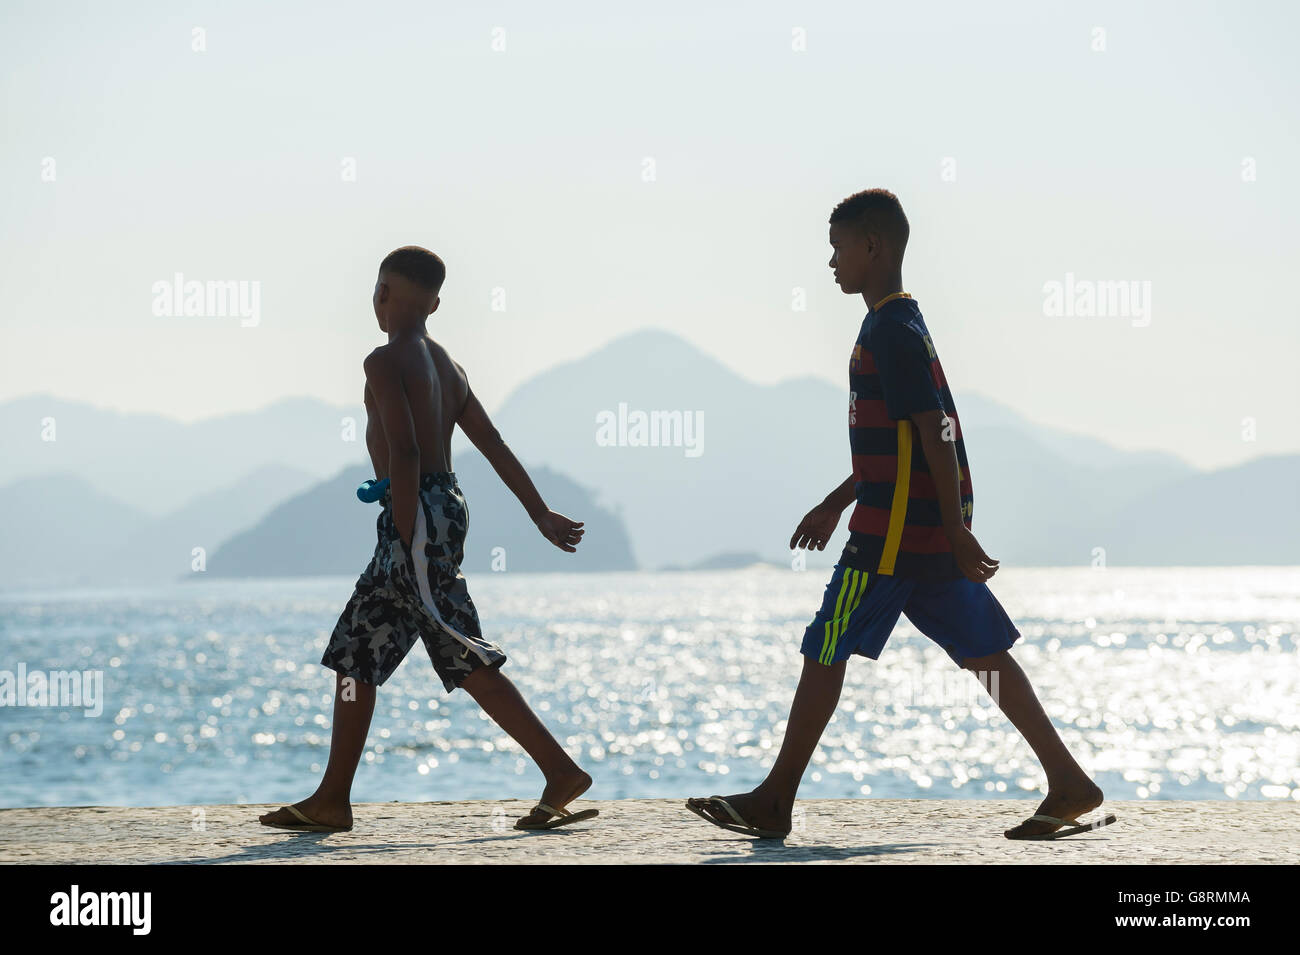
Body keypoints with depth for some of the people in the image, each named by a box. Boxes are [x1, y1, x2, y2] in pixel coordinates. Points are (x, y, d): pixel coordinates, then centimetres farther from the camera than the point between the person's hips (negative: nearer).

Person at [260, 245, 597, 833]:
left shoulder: (386, 362, -9)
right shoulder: (447, 366, 18)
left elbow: (404, 453, -19)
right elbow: (493, 445, 18)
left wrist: (408, 538, -19)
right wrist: (541, 514, 19)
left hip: (418, 512, -10)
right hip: (446, 504, 10)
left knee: (468, 660, -9)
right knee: (354, 652, 10)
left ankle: (561, 773, -10)